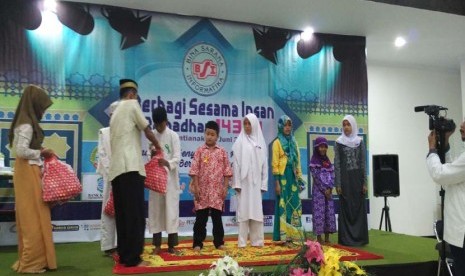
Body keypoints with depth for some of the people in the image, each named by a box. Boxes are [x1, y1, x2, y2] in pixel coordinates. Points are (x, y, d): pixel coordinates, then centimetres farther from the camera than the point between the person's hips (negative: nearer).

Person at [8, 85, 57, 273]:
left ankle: (29, 260, 18)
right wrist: (41, 152, -10)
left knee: (30, 217, 12)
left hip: (29, 172, 10)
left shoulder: (26, 122, 14)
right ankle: (31, 262, 2)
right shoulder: (27, 125, -15)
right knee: (33, 217, -5)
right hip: (28, 172, -10)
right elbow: (21, 151, -22)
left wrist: (39, 153, 8)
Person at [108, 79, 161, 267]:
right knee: (135, 214, -6)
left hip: (116, 169, 8)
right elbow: (147, 131, 3)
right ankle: (133, 258, -5)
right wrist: (158, 146, 22)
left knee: (123, 214, 10)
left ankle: (124, 255, 14)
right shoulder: (131, 104, 2)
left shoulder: (116, 113, 25)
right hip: (130, 167, -8)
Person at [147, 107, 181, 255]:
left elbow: (177, 158, -12)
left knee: (171, 209, -1)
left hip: (170, 177, -3)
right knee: (155, 209, 6)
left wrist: (168, 163, -30)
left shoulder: (173, 136, -4)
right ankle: (157, 244, 15)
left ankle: (171, 244, 7)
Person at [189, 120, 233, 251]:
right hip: (202, 190, -1)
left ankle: (219, 242, 20)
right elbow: (194, 170, -3)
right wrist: (196, 187, -9)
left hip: (217, 190, 1)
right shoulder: (200, 151, 0)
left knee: (217, 218, 10)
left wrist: (225, 188, -1)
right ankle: (198, 243, 12)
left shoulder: (222, 152, 4)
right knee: (200, 219, 4)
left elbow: (227, 171, 5)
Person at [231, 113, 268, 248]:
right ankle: (242, 241, 3)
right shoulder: (240, 142, 1)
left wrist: (264, 183, 4)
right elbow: (236, 163, -3)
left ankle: (256, 240, 12)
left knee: (257, 210, 5)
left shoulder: (261, 142, 9)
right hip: (244, 181, -3)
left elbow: (264, 164, 9)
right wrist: (237, 183, -9)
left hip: (256, 182, 3)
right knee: (243, 210, -1)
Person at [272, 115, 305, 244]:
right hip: (283, 177, -6)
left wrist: (300, 180, 10)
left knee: (294, 205, 6)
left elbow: (298, 162, 15)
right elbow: (274, 164, -7)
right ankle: (284, 236, 1)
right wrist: (277, 182, -13)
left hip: (293, 177, 6)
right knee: (283, 206, -4)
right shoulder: (277, 142, -3)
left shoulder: (293, 142, 14)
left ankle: (291, 235, 13)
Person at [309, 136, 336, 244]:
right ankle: (319, 237, -2)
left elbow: (332, 175, 6)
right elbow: (316, 177, -11)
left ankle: (327, 237, 10)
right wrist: (324, 189, -14)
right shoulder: (314, 161, -3)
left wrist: (330, 188, -8)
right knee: (319, 212, -7)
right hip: (318, 190, -5)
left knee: (329, 212, 4)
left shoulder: (328, 161, 13)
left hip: (328, 191, 5)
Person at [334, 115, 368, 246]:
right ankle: (346, 239, 5)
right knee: (346, 208, 0)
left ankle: (360, 237, 11)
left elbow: (363, 163, 4)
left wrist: (364, 182, -3)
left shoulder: (360, 142, 5)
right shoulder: (339, 142, 1)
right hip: (345, 179, -1)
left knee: (359, 208, 3)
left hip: (357, 178, 1)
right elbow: (337, 164, -2)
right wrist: (338, 184, -8)